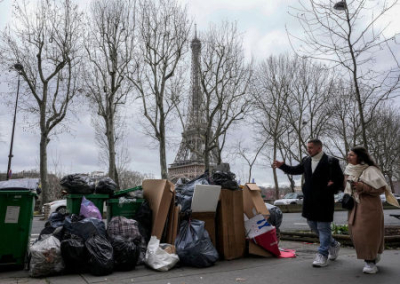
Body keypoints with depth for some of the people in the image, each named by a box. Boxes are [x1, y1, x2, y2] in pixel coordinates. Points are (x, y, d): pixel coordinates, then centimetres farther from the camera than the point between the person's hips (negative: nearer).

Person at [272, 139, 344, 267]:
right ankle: (333, 244, 37)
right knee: (313, 225, 16)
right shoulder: (306, 161, 8)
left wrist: (330, 191, -15)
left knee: (323, 227, 0)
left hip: (324, 200, -7)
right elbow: (295, 170, 15)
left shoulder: (331, 161, -9)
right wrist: (282, 166, 3)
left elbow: (340, 179, -6)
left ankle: (322, 255, 11)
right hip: (310, 200, 7)